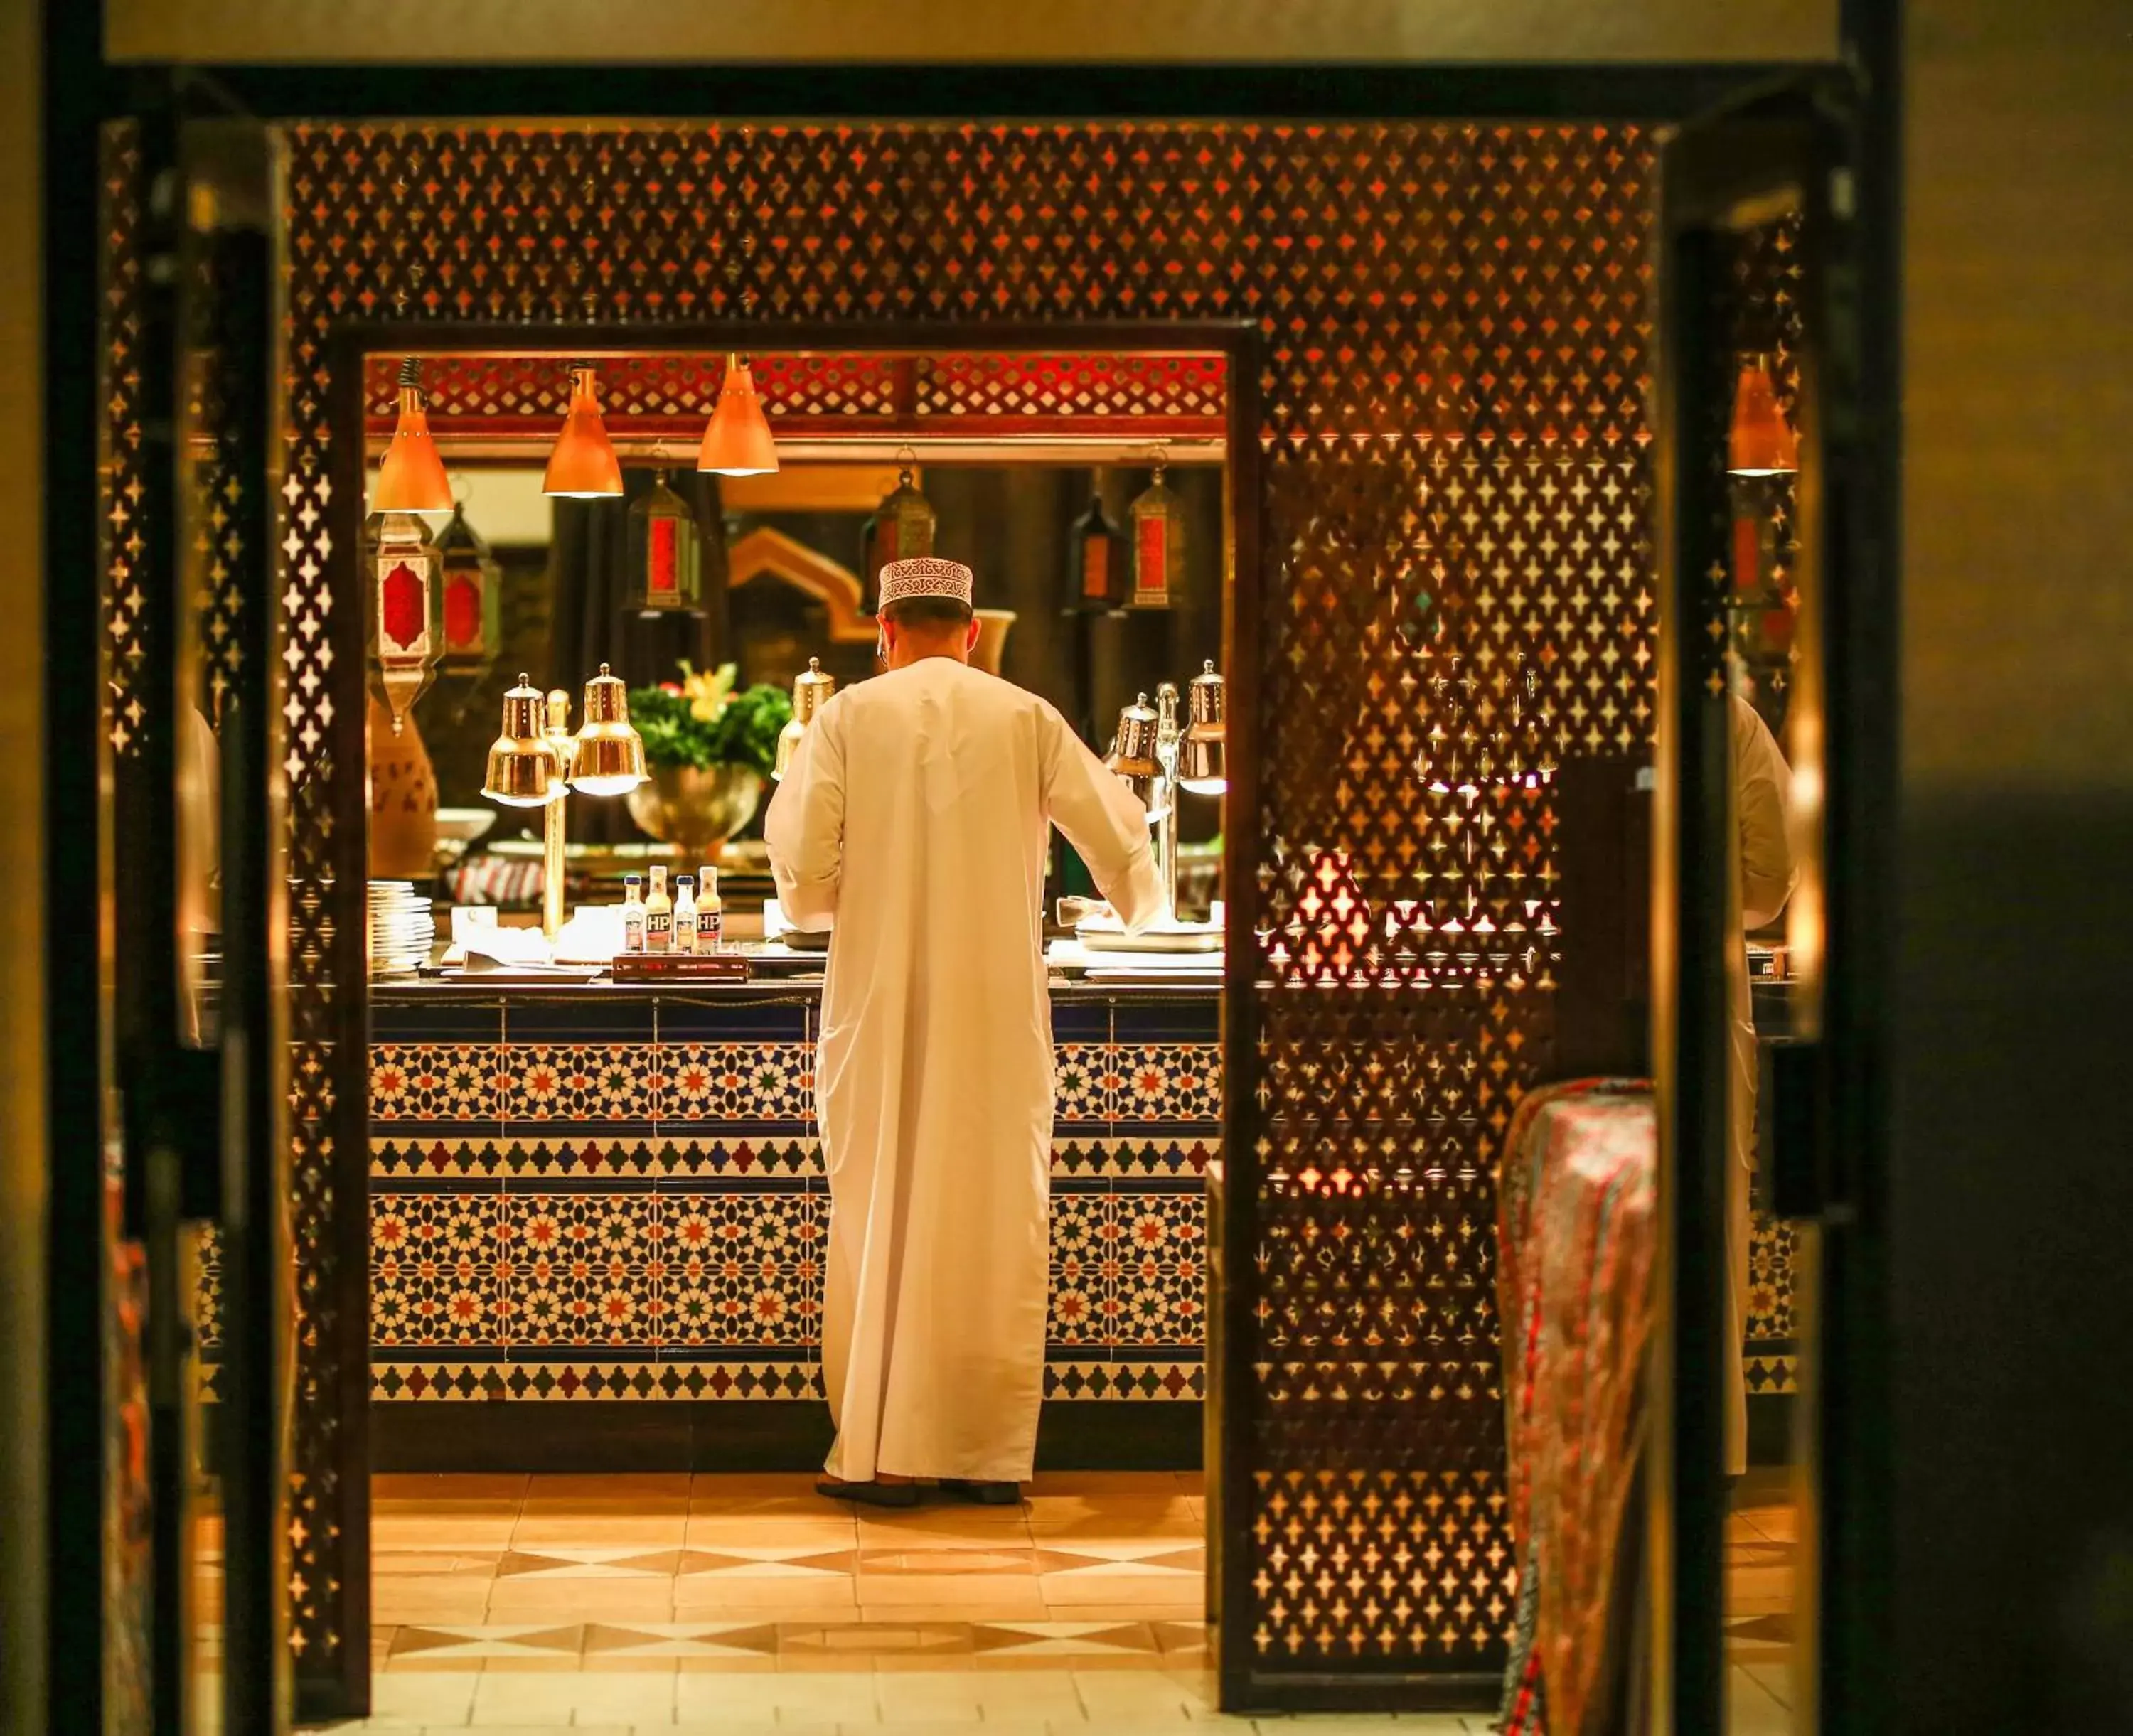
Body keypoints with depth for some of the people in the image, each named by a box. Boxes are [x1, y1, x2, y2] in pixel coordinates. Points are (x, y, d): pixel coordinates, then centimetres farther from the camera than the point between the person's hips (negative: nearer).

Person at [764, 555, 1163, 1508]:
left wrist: (815, 898, 16)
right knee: (995, 1216, 6)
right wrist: (1138, 906, 29)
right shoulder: (1027, 720, 2)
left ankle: (880, 1451, 3)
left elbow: (806, 872, -7)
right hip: (998, 1002, 1)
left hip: (880, 1005, -1)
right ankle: (993, 1452, 8)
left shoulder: (849, 718, -2)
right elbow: (1118, 837, 8)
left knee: (880, 1220, 5)